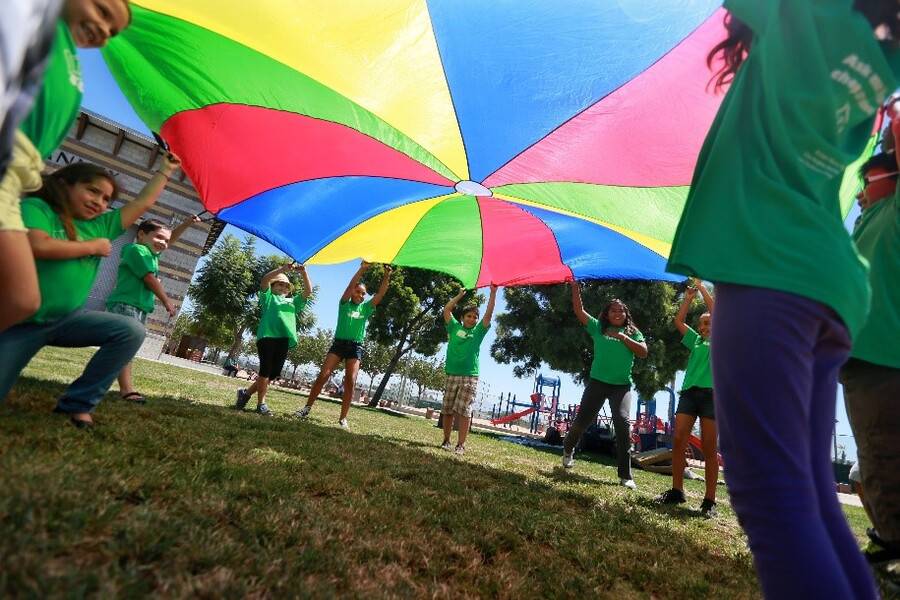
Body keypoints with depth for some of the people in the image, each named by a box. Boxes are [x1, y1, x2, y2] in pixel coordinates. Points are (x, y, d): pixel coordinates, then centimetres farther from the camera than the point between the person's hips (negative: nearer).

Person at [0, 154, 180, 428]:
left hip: (67, 319, 5)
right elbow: (38, 245, -26)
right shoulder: (35, 206, -6)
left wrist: (166, 169, 17)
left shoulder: (100, 225, 8)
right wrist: (93, 246, -12)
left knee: (132, 331, -20)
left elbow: (143, 203, 12)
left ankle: (78, 403, -12)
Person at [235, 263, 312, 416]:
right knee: (266, 371, -8)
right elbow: (264, 280, -2)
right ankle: (261, 404, 2)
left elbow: (308, 291, 18)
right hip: (267, 336, -5)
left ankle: (246, 393, 22)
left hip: (284, 340, 5)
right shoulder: (269, 297, 16)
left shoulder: (293, 302, 27)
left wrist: (304, 273, 4)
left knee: (273, 373, 5)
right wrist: (283, 269, -12)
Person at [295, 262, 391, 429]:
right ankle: (307, 408, 5)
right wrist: (362, 269, -20)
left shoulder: (366, 308, 9)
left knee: (350, 382, -7)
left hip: (356, 347, 1)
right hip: (339, 343, -1)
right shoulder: (344, 304, 4)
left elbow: (380, 294, -1)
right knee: (323, 375, -6)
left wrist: (386, 276, -14)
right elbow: (350, 286, -10)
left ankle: (343, 418, -2)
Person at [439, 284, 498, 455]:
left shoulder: (478, 332, 9)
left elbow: (489, 314, 1)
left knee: (464, 411, -5)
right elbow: (447, 310, 5)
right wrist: (460, 295, 8)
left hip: (470, 377, -1)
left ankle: (461, 445, 0)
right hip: (452, 375, 2)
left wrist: (493, 293, -3)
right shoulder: (455, 327, 10)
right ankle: (446, 441, 17)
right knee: (447, 411, 6)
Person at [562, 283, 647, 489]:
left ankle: (625, 475, -11)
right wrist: (575, 287, -3)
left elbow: (643, 353, -3)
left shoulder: (633, 333, 11)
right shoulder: (598, 327, 9)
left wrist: (623, 337, -9)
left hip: (622, 385, 0)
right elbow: (579, 311, 2)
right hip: (597, 382, 0)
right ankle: (568, 449, 33)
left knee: (622, 421, -19)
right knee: (582, 420, 0)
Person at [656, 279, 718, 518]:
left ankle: (709, 500, 1)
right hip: (689, 391, 4)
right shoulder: (696, 341, 24)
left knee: (709, 449, -3)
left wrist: (702, 288, 10)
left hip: (711, 393, -4)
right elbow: (679, 321, 20)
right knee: (678, 442, -3)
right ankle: (676, 491, 4)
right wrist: (688, 298, 17)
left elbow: (715, 311, 3)